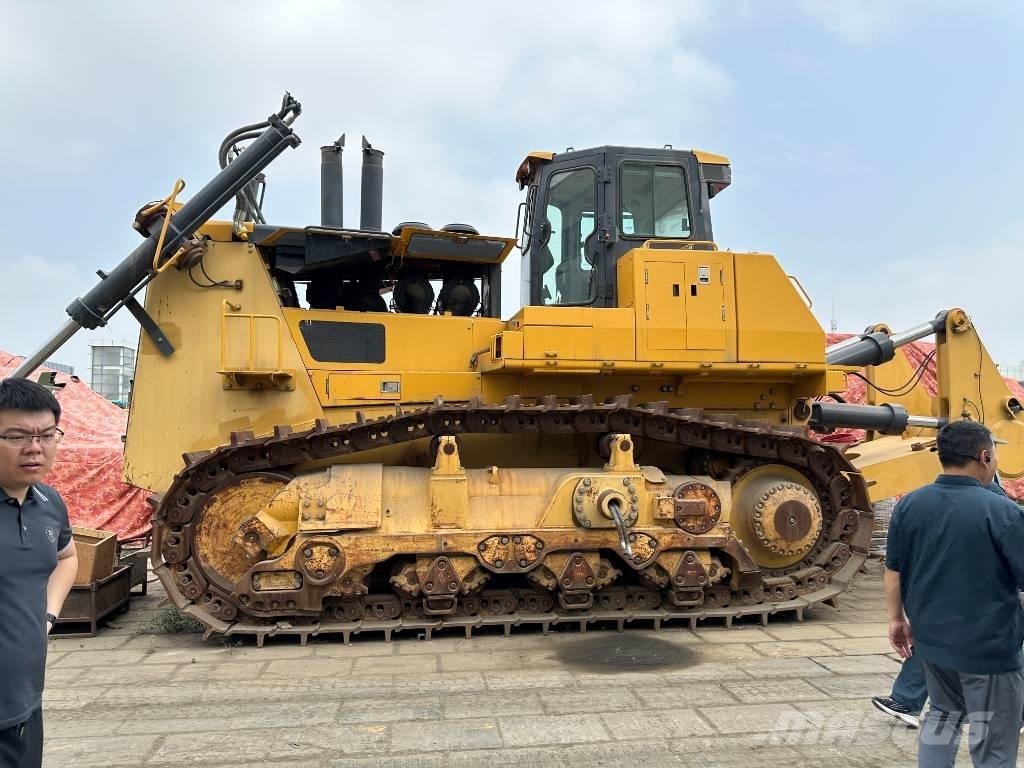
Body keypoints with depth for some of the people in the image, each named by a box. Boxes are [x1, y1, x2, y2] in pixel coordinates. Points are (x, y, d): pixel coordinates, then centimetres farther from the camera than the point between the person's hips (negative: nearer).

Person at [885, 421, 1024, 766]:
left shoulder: (909, 505, -4)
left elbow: (893, 571, 3)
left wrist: (897, 618, 15)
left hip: (931, 638, 5)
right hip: (988, 646, -5)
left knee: (943, 713, 26)